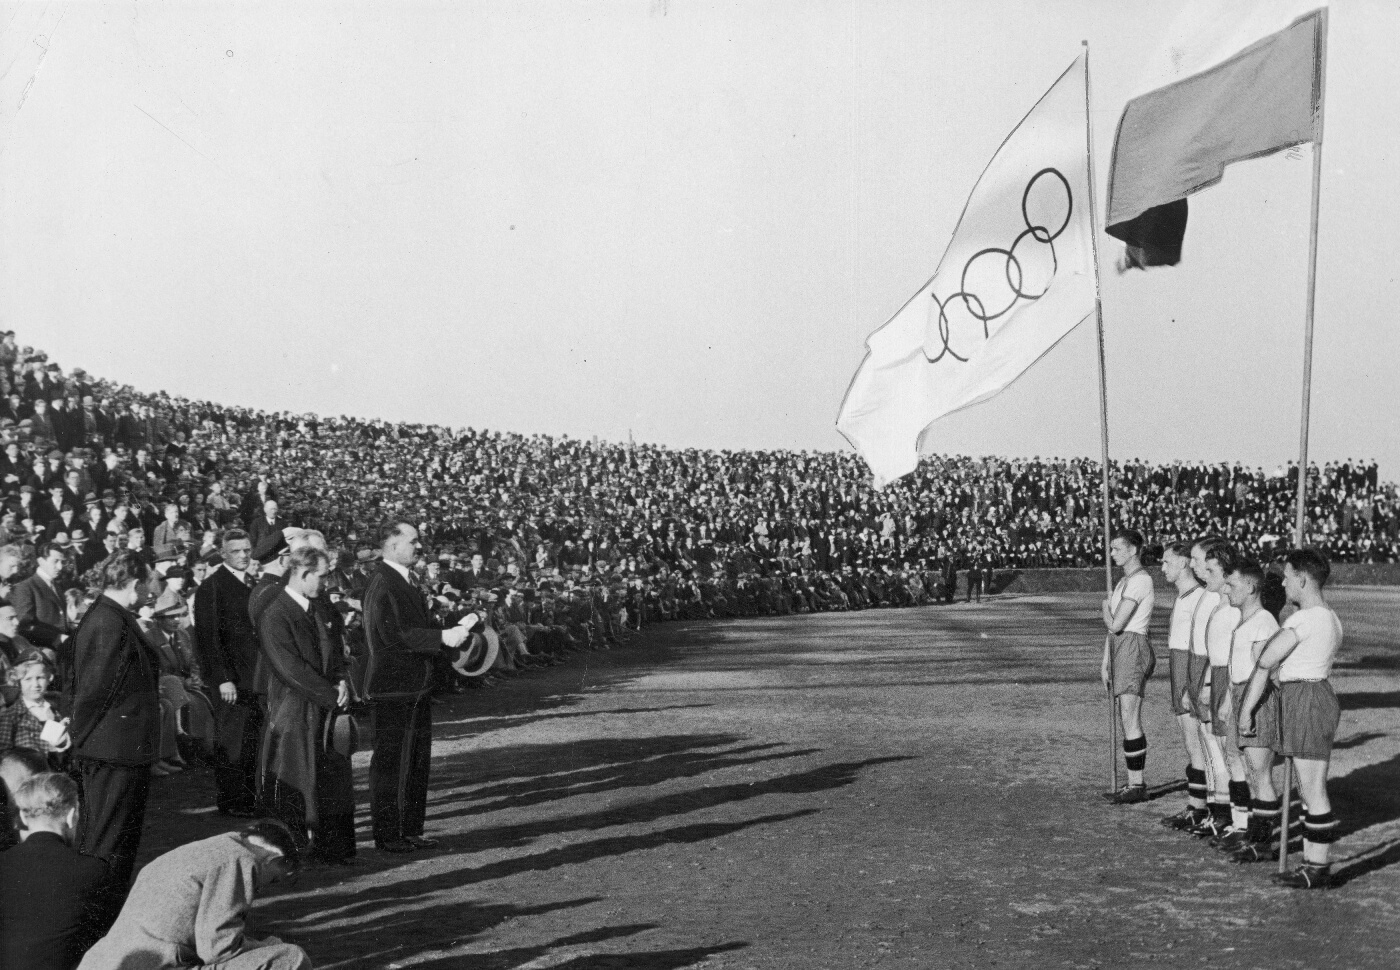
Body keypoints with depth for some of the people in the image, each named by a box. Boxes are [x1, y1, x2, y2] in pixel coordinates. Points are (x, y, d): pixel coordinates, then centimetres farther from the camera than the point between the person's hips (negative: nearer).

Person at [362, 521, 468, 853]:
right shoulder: (382, 584, -16)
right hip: (392, 690, -10)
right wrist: (442, 637, -24)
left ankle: (410, 829, 24)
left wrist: (450, 633, 5)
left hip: (416, 688, 10)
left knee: (417, 761, 15)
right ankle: (387, 834, 7)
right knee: (391, 763, -1)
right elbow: (394, 635, -24)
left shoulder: (406, 582, 16)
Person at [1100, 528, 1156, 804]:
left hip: (1133, 647, -10)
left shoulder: (1141, 580, -12)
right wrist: (1105, 663, 16)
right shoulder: (1124, 582, 18)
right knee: (1126, 721, 10)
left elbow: (1115, 624, -18)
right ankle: (1133, 783, 15)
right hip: (1119, 648, 10)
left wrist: (1105, 610, 3)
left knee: (1130, 721, -7)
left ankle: (1137, 785, -2)